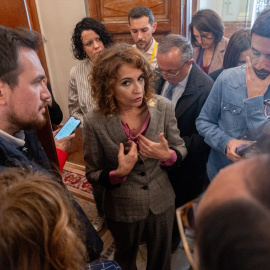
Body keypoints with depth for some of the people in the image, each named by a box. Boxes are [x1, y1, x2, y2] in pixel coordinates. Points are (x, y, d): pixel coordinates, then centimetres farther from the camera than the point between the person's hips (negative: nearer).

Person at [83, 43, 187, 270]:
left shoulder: (163, 107, -17)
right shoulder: (94, 123, -22)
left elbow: (181, 149, -5)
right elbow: (92, 173, -11)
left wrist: (167, 156, -27)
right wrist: (118, 173, -30)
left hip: (162, 202, 2)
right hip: (123, 209, -1)